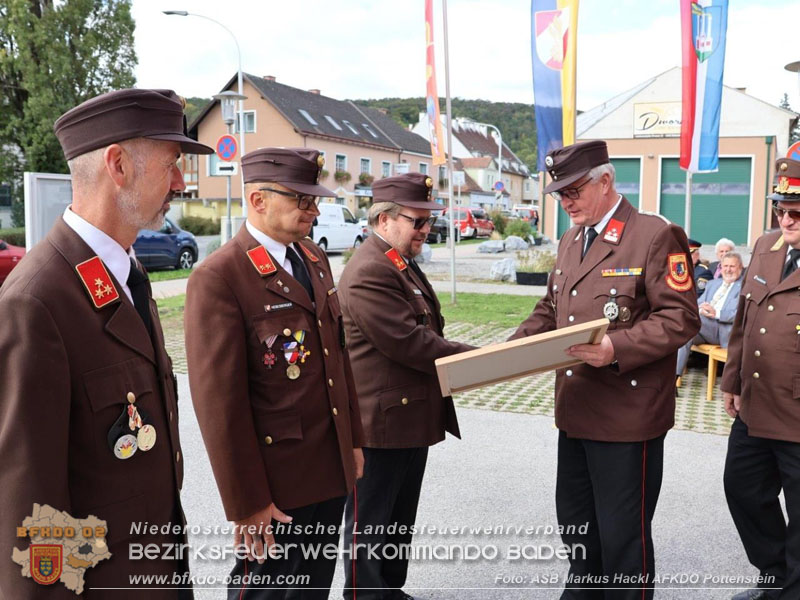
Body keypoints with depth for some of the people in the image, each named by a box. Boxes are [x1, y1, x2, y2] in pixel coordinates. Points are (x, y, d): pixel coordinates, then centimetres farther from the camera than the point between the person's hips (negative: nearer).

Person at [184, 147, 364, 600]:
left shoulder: (316, 260, 7)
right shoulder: (219, 278, -18)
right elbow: (219, 402, -19)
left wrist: (354, 439, 15)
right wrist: (247, 502, -16)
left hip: (332, 474, 7)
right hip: (277, 483, -7)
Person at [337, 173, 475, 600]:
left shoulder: (403, 264, 13)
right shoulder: (369, 273, -21)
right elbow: (408, 343, -25)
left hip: (411, 416, 10)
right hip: (382, 421, -10)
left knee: (400, 520, 22)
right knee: (371, 523, 6)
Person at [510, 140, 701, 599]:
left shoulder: (656, 236, -11)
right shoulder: (571, 241, 14)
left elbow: (680, 319, -16)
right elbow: (550, 311, 20)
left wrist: (618, 348, -29)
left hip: (628, 420, -8)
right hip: (576, 411, 8)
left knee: (623, 537, 5)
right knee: (576, 523, 22)